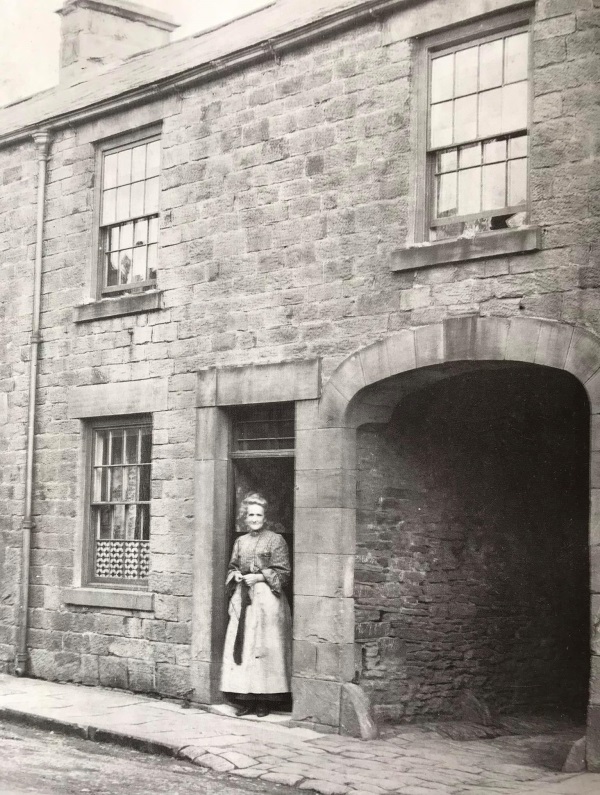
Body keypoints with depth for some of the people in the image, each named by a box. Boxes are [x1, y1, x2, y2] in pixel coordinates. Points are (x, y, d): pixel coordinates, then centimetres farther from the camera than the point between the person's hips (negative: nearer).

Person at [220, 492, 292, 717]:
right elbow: (232, 568, 22)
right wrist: (236, 575, 1)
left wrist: (259, 576, -13)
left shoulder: (275, 540, -1)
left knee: (264, 647, -6)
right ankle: (244, 699, 5)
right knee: (241, 646, 0)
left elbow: (283, 573, -4)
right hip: (242, 600, 5)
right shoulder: (240, 542, 15)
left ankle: (264, 700, 0)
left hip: (266, 599, -5)